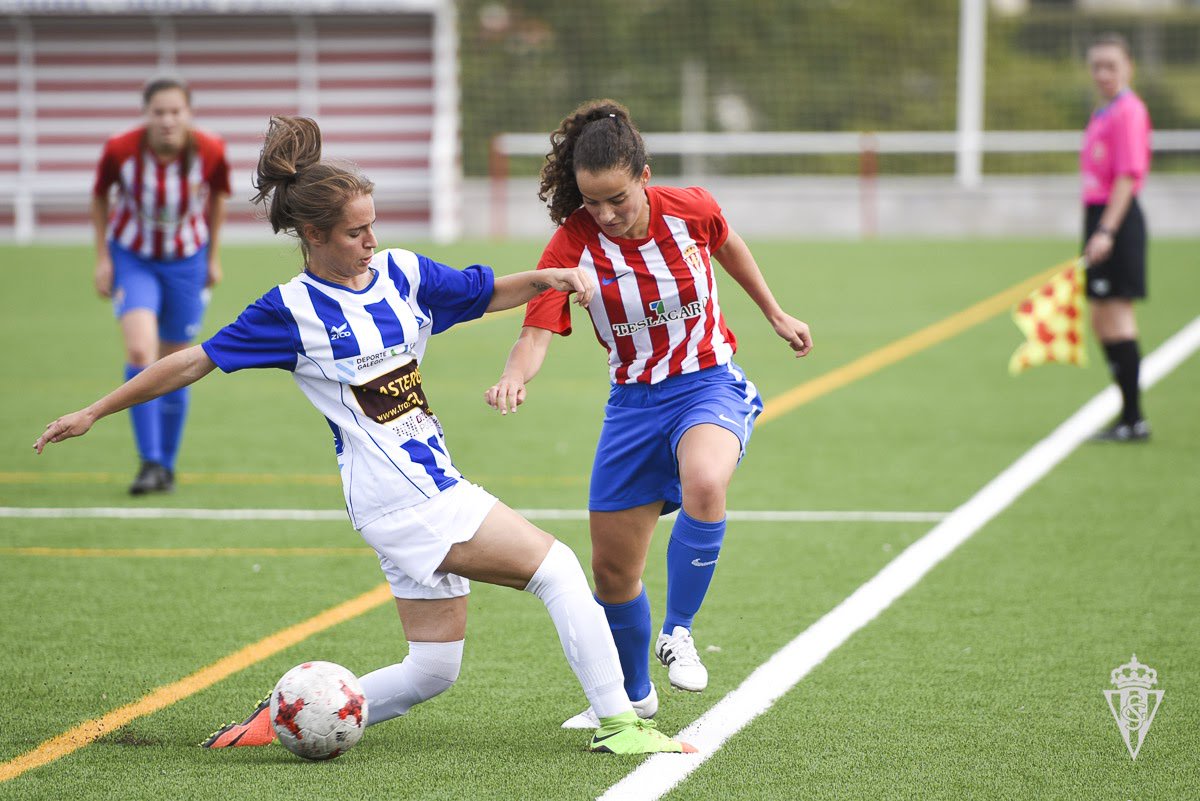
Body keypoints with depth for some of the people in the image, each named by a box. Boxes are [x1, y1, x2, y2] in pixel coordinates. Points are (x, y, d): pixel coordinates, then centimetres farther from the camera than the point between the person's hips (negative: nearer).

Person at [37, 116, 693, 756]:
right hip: (401, 498, -7)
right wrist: (96, 412, 3)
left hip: (437, 486, 7)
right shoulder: (292, 311, -8)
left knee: (431, 671, 10)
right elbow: (192, 363, 0)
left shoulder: (403, 273, 7)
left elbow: (487, 293, 21)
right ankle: (618, 723, -11)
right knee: (557, 567, -14)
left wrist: (546, 278, 0)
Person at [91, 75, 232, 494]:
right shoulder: (120, 150, -23)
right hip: (132, 258, -1)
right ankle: (149, 462, -18)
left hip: (186, 261, 1)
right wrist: (103, 258, -3)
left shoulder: (210, 151, -20)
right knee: (140, 351, -23)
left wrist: (213, 255, 7)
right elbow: (99, 196, -3)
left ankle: (167, 464, 25)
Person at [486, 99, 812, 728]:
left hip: (709, 384, -2)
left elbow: (727, 245, 12)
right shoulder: (572, 244, -16)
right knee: (612, 573, 7)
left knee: (704, 486, -37)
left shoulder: (690, 210, -12)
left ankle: (677, 634, -15)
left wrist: (774, 314, 20)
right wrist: (514, 377, -46)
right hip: (633, 402, 2)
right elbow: (537, 333, -24)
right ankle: (633, 695, 34)